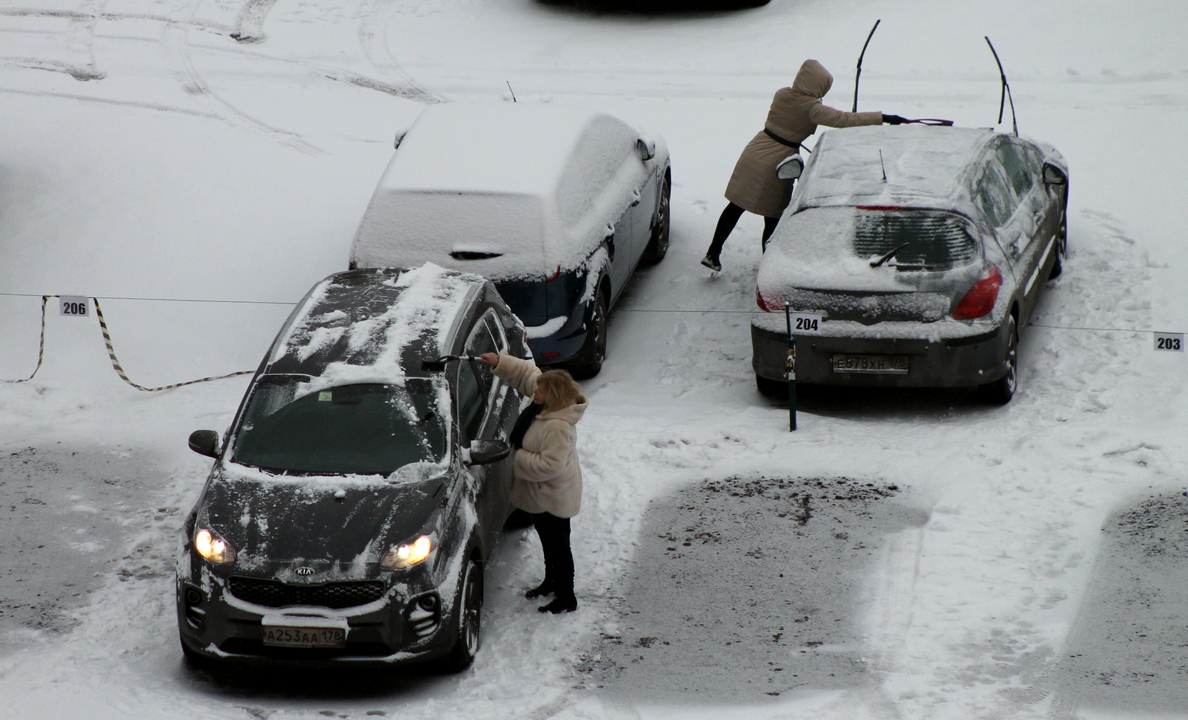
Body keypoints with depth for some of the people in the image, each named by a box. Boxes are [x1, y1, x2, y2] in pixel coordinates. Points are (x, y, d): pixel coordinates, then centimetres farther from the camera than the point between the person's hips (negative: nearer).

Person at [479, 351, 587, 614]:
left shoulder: (558, 427, -35)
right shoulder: (545, 406, -7)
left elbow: (549, 466, -36)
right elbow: (526, 373, 8)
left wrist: (520, 458, -24)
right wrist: (499, 363, -2)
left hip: (553, 497, -10)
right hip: (541, 494, 10)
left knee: (557, 543, 3)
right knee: (547, 539, 27)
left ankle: (566, 598, 15)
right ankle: (551, 582, 45)